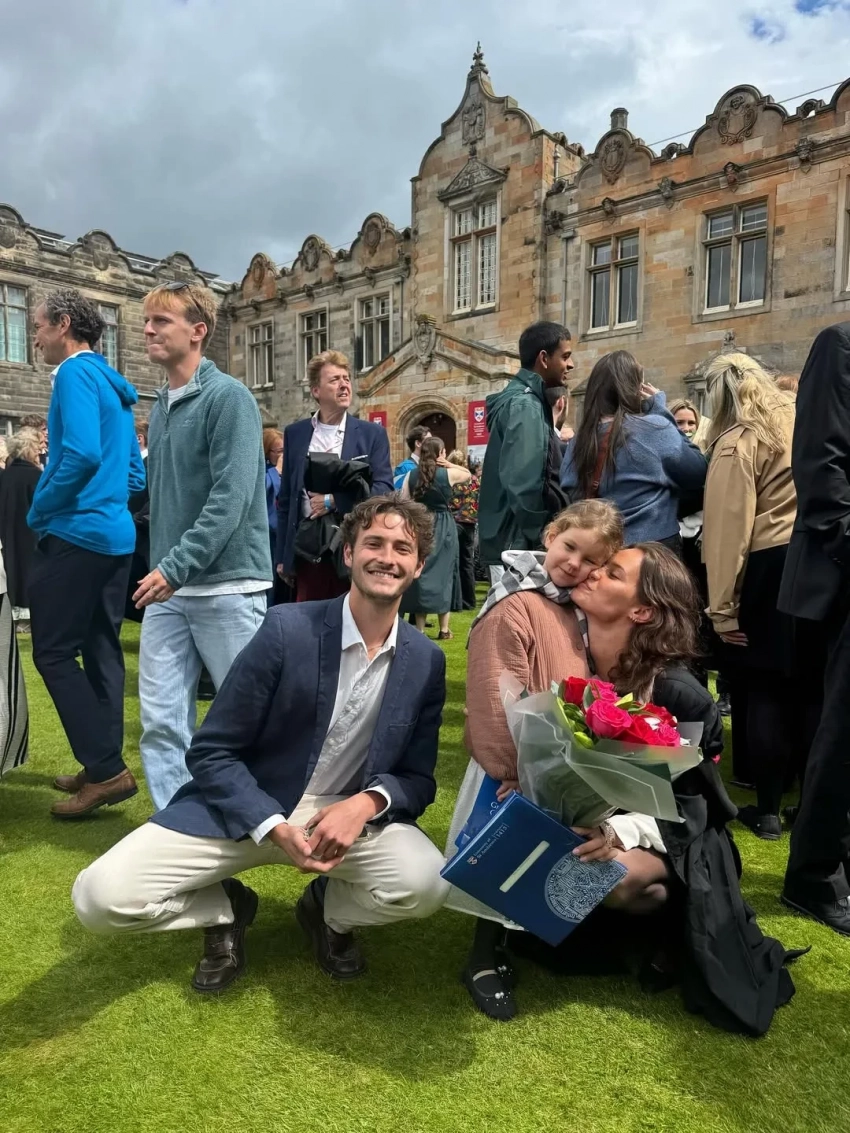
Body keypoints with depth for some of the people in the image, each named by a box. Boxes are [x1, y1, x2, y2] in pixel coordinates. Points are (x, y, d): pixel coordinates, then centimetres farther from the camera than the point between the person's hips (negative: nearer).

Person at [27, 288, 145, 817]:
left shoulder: (76, 373, -10)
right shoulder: (113, 383, 18)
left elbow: (83, 455, -24)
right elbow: (135, 472, 20)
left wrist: (39, 511, -12)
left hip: (76, 533, -9)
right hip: (117, 534, 9)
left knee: (53, 652, -3)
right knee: (102, 650, 11)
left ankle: (107, 769, -3)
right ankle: (104, 764, 18)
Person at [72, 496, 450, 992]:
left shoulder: (427, 661, -5)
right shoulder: (287, 628, -15)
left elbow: (418, 778, 1)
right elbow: (212, 752, -10)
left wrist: (367, 803, -21)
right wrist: (275, 828, -23)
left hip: (348, 814, 2)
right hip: (247, 809, -1)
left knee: (426, 883, -27)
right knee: (101, 897, -19)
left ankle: (330, 909, 9)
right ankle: (226, 908, 13)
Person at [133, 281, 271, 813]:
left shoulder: (228, 397, -9)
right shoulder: (161, 405, 14)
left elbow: (231, 497, -18)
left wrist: (176, 568, -20)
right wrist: (160, 568, 12)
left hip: (225, 585, -7)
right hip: (168, 589, 7)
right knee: (161, 720, 5)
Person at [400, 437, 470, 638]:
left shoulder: (411, 475, 1)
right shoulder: (448, 474, -6)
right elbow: (468, 475, 15)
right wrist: (448, 464, 6)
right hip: (443, 528, -2)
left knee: (420, 573, 7)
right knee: (444, 574, 6)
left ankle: (420, 629, 8)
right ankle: (444, 629, 8)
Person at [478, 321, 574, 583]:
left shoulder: (523, 399, 14)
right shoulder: (525, 406, -16)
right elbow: (523, 485, -24)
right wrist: (538, 540, -17)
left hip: (509, 541, 10)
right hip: (516, 543, -10)